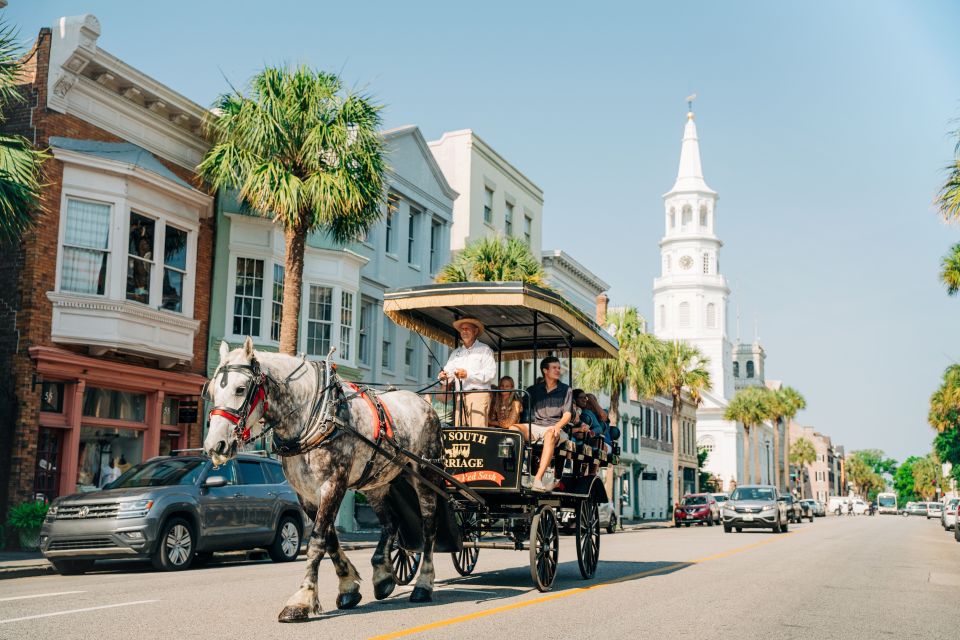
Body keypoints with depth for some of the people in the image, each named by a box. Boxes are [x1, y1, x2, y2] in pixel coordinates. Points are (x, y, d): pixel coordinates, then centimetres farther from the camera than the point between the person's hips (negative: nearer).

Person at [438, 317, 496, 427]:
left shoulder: (485, 350, 6)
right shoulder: (455, 353, 23)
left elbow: (491, 373, -7)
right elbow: (449, 372, 13)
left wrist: (468, 374, -16)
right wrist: (443, 377, -11)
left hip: (478, 394, -5)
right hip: (460, 396, 5)